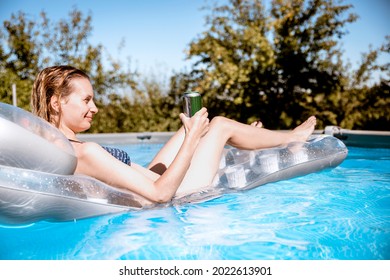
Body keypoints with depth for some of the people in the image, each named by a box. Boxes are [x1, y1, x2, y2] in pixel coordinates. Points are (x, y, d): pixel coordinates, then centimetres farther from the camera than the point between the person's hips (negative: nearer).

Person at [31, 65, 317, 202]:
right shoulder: (86, 152, -31)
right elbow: (161, 193, -32)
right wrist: (192, 138, -26)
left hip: (152, 178, 9)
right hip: (173, 196, -8)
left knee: (195, 124, 16)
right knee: (221, 124, 3)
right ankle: (293, 137, 29)